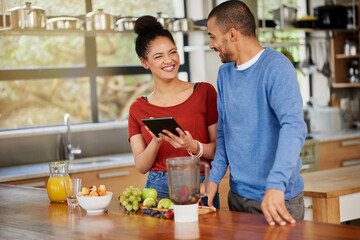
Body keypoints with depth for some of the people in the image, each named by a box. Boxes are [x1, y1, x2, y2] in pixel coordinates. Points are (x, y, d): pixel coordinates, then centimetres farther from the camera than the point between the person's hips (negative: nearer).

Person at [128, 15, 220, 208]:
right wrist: (156, 142, -14)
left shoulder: (204, 92, 2)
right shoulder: (138, 109, 8)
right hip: (158, 190, 2)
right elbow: (141, 167, 4)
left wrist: (194, 147, -18)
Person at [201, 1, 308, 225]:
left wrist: (276, 184, -39)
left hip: (279, 199, -7)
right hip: (237, 195, 7)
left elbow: (294, 126, -28)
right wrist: (214, 179, 0)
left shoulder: (276, 66, -16)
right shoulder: (224, 73, 9)